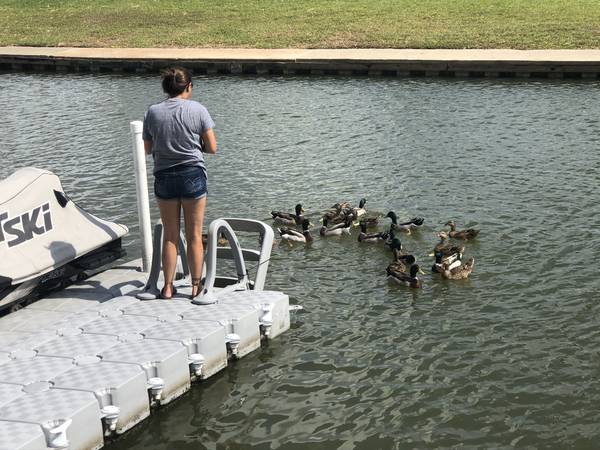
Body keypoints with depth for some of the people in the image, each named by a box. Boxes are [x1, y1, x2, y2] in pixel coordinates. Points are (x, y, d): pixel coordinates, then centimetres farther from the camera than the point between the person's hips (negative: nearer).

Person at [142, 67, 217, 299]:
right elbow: (212, 148, -5)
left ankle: (168, 287, 15)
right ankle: (196, 286, 14)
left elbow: (148, 148, 5)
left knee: (170, 236, 12)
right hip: (193, 175, -2)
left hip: (164, 177, 2)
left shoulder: (152, 112, -2)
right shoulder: (198, 110, -7)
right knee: (194, 236, 8)